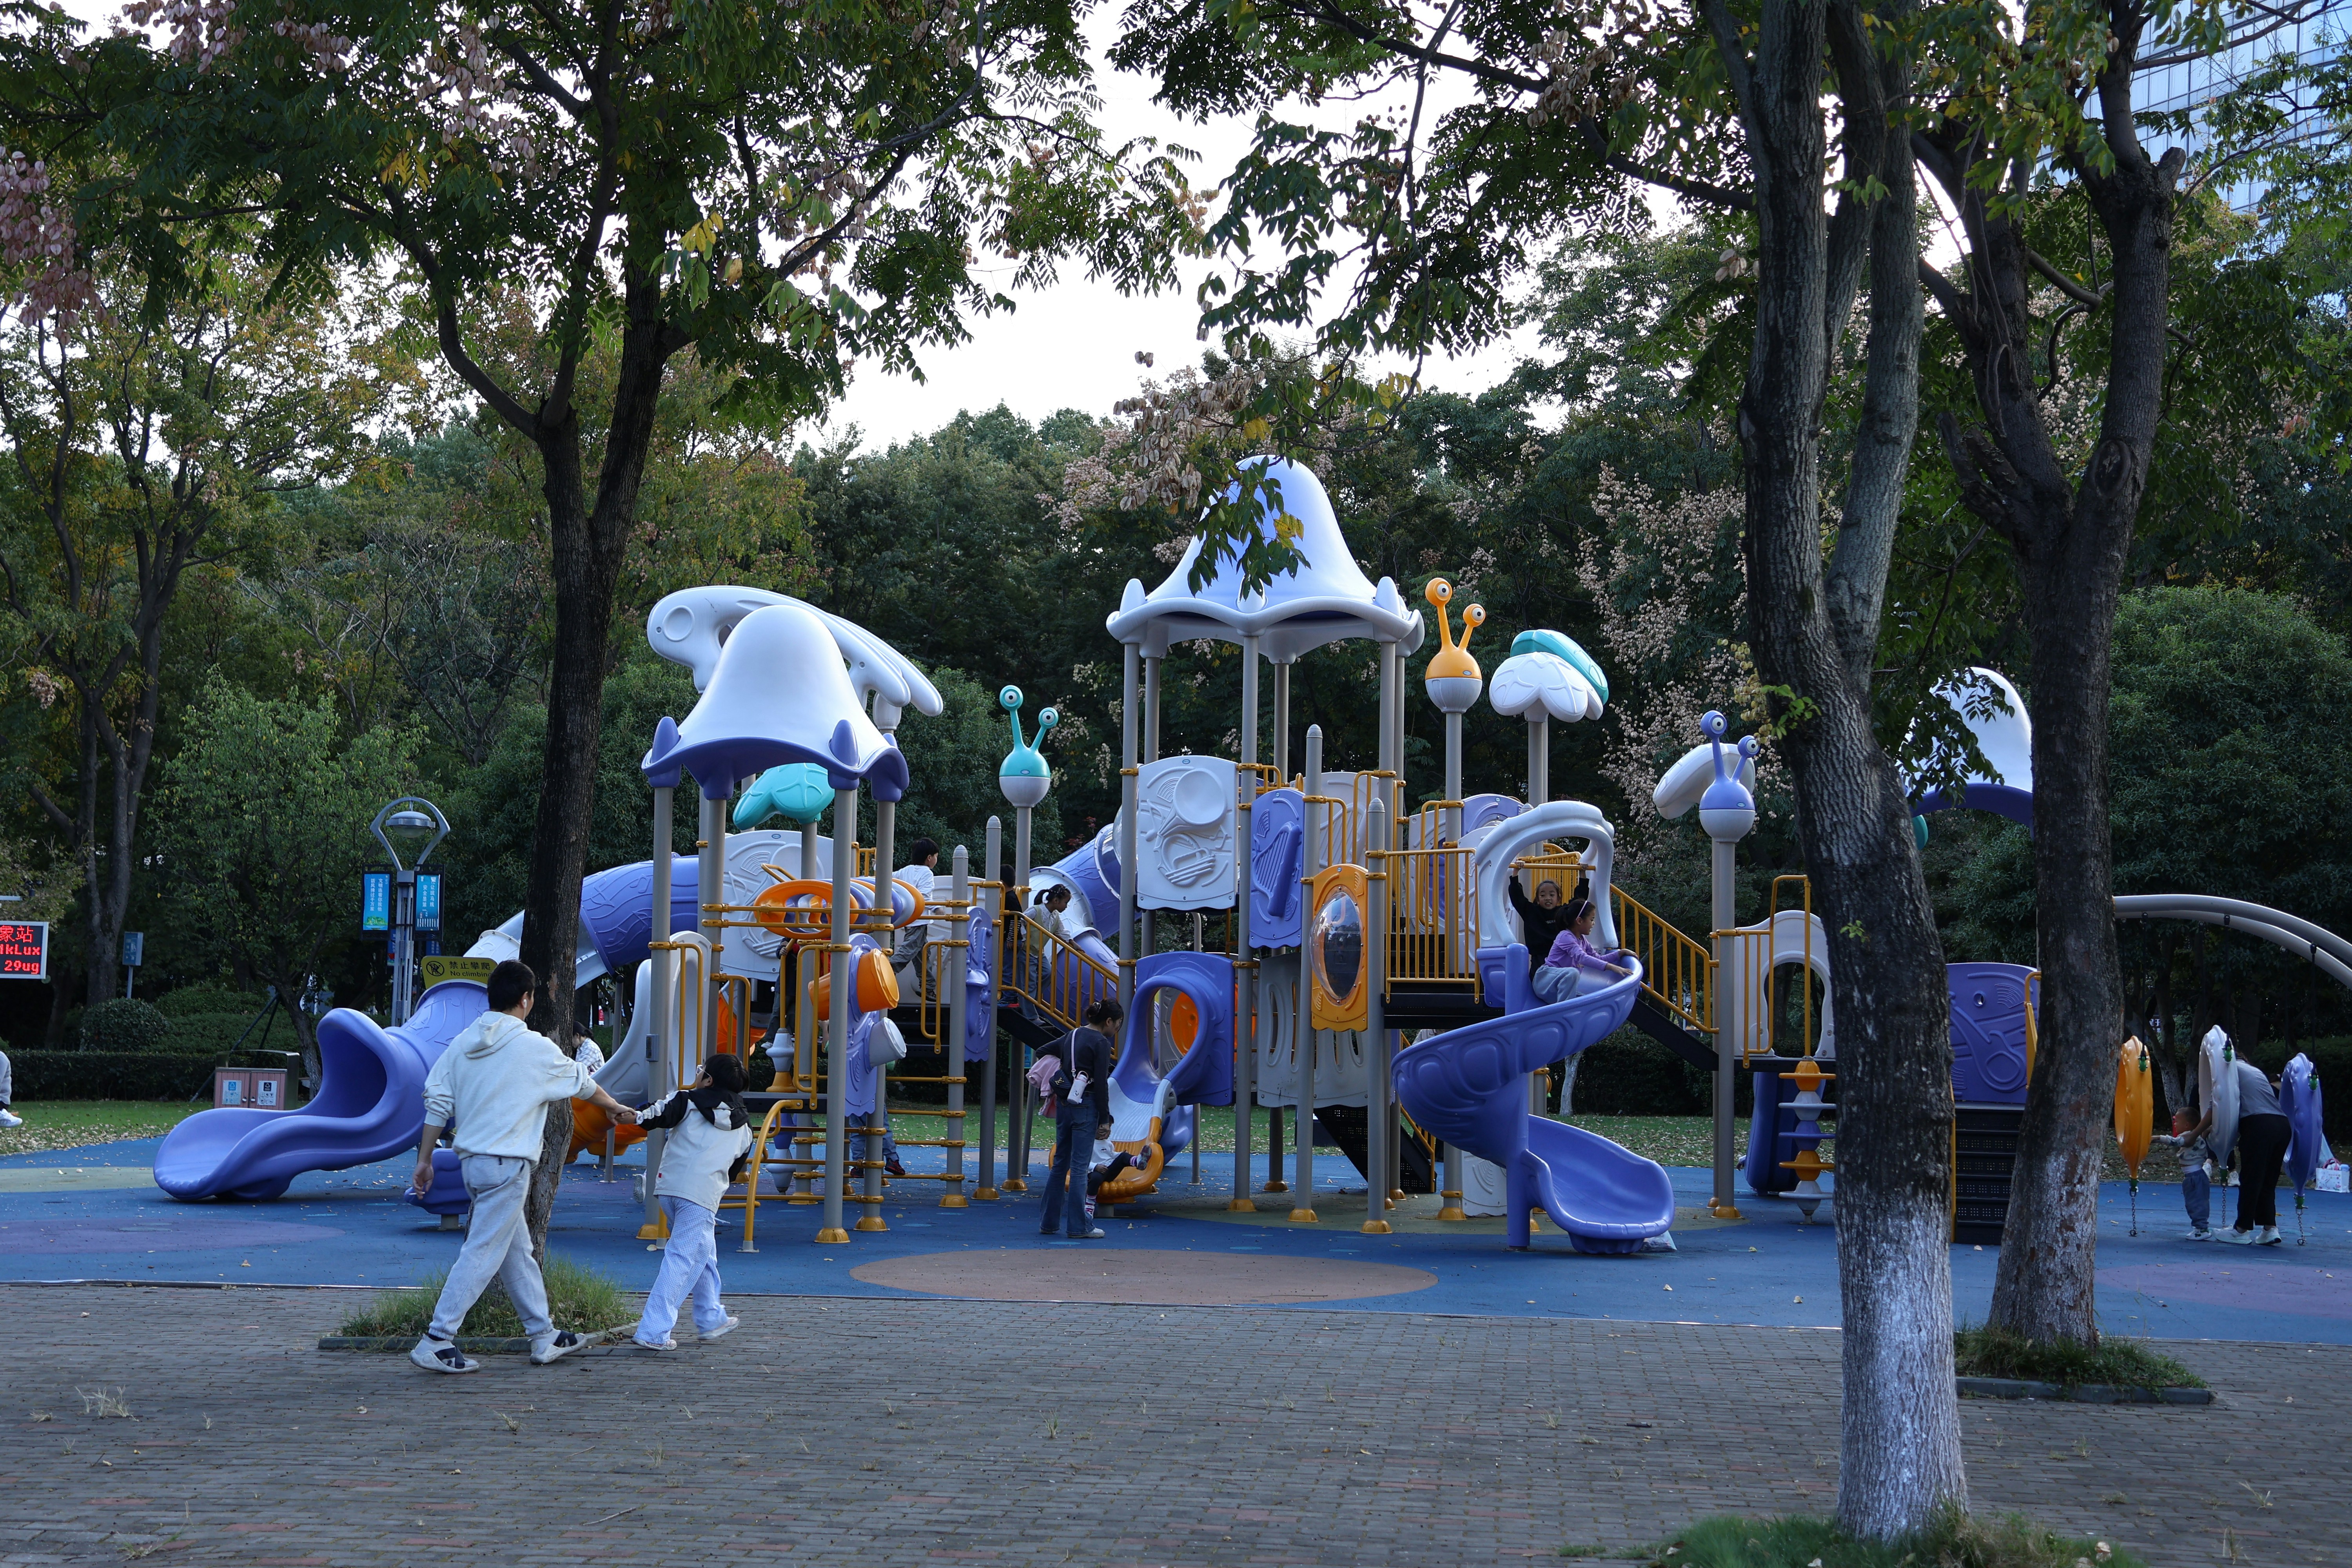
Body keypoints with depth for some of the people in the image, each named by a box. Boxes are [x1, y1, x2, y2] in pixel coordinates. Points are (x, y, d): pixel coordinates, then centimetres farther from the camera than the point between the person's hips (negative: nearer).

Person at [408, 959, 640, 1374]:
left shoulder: (463, 1044, 7)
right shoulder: (534, 1048, -8)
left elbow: (438, 1103, 7)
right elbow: (582, 1083, 8)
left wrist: (425, 1159, 14)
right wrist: (615, 1107, 25)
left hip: (472, 1161, 8)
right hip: (507, 1164, -8)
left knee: (518, 1252, 15)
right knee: (482, 1254, -6)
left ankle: (545, 1338, 24)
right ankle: (436, 1342, -8)